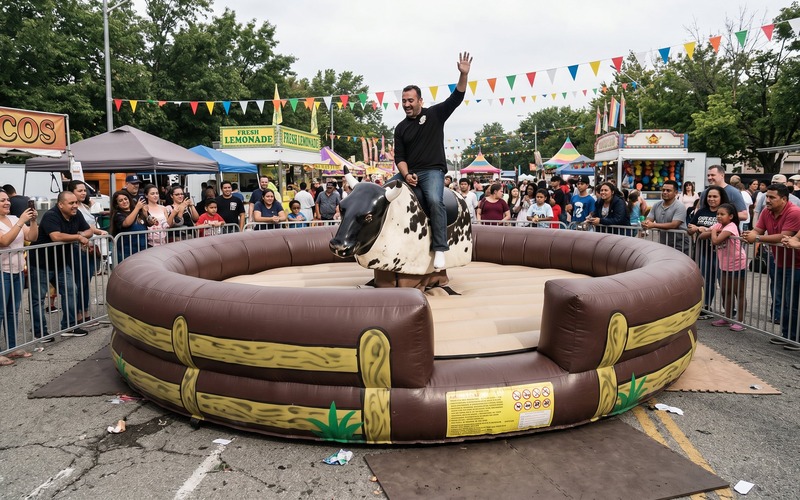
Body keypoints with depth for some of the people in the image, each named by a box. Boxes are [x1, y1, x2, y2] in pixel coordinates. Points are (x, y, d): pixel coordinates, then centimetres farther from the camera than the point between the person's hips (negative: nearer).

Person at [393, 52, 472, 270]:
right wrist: (406, 175, -9)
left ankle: (439, 249, -31)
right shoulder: (401, 128, 14)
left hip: (432, 171, -5)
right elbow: (399, 156, 9)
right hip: (409, 172, 5)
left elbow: (456, 98, -3)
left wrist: (463, 75, -18)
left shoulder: (435, 114, 6)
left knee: (434, 200, -30)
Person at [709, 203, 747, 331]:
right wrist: (713, 231, -10)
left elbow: (715, 241, -31)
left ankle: (740, 321, 9)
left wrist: (713, 231, -13)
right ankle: (727, 318, 27)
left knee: (739, 293, 1)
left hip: (737, 265, -8)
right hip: (724, 265, 9)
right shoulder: (719, 225, 4)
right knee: (725, 292, 15)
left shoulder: (731, 227, -21)